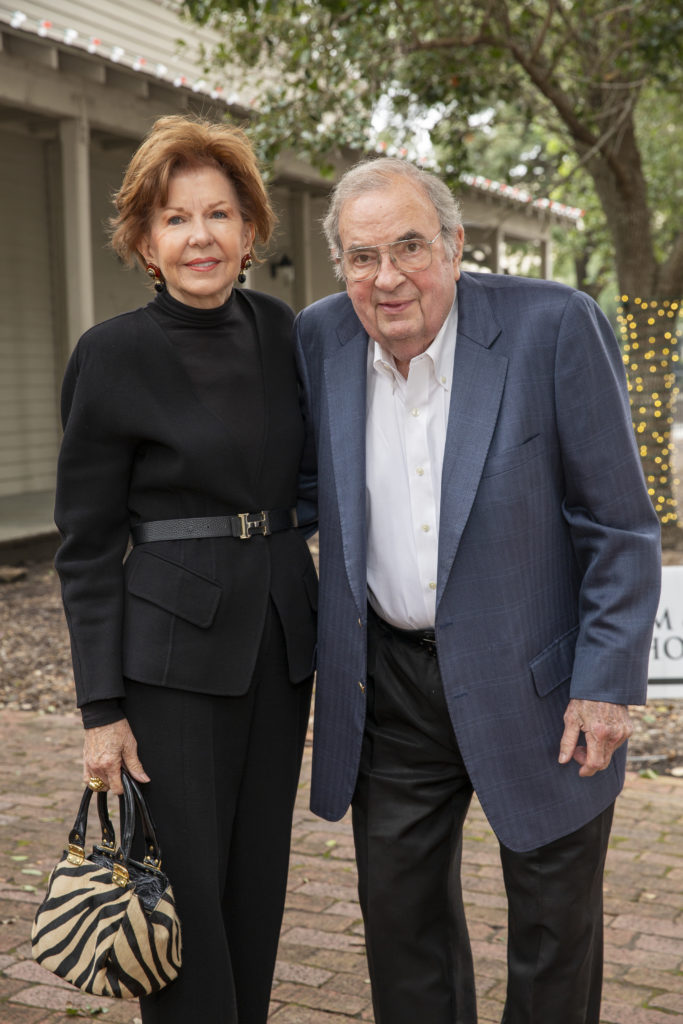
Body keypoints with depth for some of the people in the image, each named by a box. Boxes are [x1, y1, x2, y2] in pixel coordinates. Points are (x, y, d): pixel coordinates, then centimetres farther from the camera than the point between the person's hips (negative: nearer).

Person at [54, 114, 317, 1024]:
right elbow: (86, 546, -7)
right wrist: (102, 708, -10)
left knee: (259, 880, 13)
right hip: (173, 649, -5)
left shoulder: (278, 329, 5)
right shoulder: (113, 357, -10)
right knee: (187, 890, 0)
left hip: (281, 637, 5)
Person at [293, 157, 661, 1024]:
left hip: (537, 675, -3)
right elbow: (305, 489, 11)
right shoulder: (318, 340, -3)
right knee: (400, 910, 15)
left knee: (555, 920, 12)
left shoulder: (555, 327, -16)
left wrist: (606, 684, -13)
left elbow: (620, 524, -11)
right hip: (390, 679, 4)